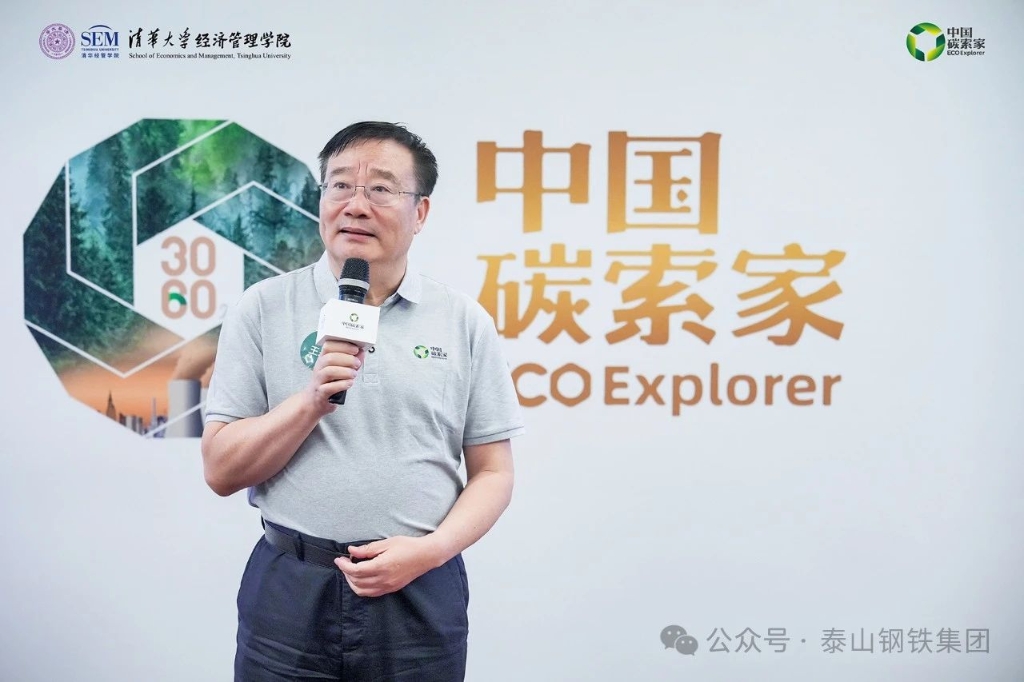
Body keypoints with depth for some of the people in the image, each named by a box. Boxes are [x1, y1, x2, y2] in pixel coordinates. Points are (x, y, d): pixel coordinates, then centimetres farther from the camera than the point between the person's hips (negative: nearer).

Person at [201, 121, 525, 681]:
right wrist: (313, 400, -17)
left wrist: (430, 550, -13)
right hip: (288, 591, 0)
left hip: (420, 595, 0)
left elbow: (492, 472, 2)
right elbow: (220, 470, -2)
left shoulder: (465, 321, 0)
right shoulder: (262, 309, -1)